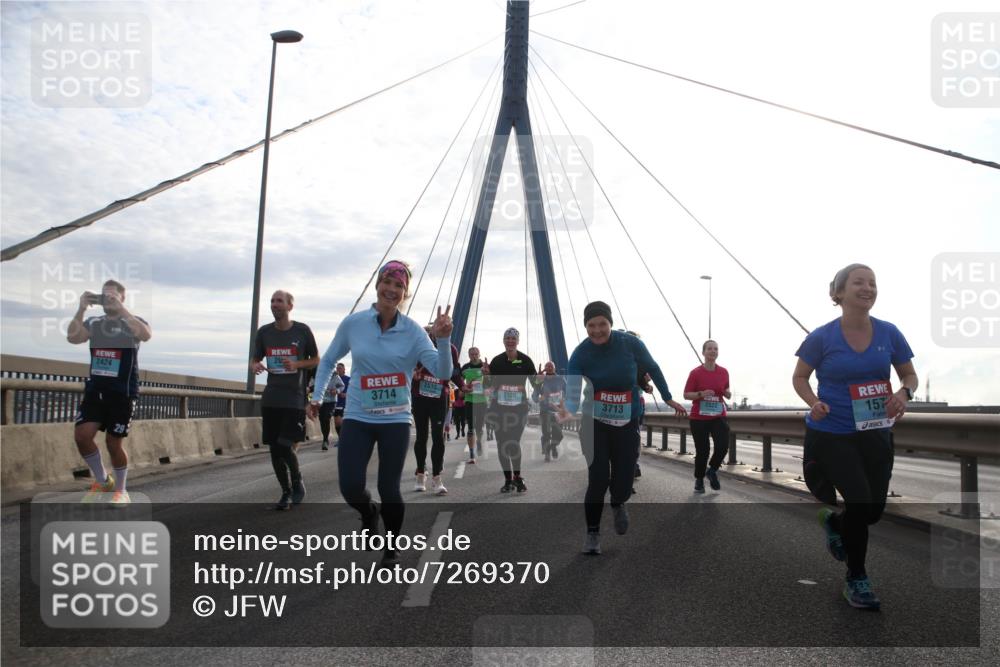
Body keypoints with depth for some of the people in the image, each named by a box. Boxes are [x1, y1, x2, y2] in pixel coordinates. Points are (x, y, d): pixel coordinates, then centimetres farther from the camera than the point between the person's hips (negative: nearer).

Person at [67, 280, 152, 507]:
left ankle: (120, 490, 21)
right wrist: (81, 309, -17)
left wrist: (120, 309, -27)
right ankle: (102, 480, 13)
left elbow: (146, 335, -25)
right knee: (82, 435, -10)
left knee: (114, 442, 1)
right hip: (94, 389, 4)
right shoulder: (93, 323, 9)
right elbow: (72, 337, -8)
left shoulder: (133, 322, -1)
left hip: (123, 393, -4)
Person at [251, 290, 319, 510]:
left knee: (286, 447, -11)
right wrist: (255, 366, -10)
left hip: (295, 399, -4)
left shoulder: (302, 331, -2)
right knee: (274, 448, 6)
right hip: (271, 399, 4)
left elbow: (316, 360, 6)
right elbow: (254, 359, 15)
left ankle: (298, 482, 17)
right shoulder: (264, 332, 6)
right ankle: (286, 492, 22)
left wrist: (297, 364, -13)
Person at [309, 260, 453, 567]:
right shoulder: (353, 323, -3)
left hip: (395, 421, -1)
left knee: (389, 489, 1)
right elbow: (328, 360, 12)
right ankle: (369, 512, 31)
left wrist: (443, 339, -30)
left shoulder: (413, 331, -6)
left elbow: (443, 372, -14)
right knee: (351, 488, -8)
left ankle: (391, 547, 29)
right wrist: (317, 396, 4)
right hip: (357, 418, 1)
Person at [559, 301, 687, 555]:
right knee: (598, 478, -9)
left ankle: (618, 505, 42)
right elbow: (572, 390, -24)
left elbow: (652, 369, 4)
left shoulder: (630, 343, -13)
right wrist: (568, 410, -45)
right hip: (595, 423, -1)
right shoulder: (580, 354, -15)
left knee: (623, 480, 3)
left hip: (627, 423, 1)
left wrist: (668, 398, 11)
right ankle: (592, 533, 13)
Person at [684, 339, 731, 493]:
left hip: (718, 416, 3)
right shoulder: (695, 373, -7)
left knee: (723, 445, -14)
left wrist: (728, 393, -8)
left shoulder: (724, 372, 4)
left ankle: (712, 471, 15)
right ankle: (699, 480, 23)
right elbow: (686, 394, -5)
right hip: (699, 418, -3)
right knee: (702, 450, 1)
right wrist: (701, 394, -22)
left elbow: (727, 394, 16)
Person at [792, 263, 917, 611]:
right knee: (860, 501, -11)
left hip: (876, 435, 4)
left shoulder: (889, 333, -4)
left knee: (874, 510, 9)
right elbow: (799, 378, 1)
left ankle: (834, 521, 46)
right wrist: (814, 403, -19)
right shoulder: (821, 337, -11)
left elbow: (910, 376, 7)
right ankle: (856, 580, 12)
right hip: (830, 435, -4)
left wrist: (905, 393, -16)